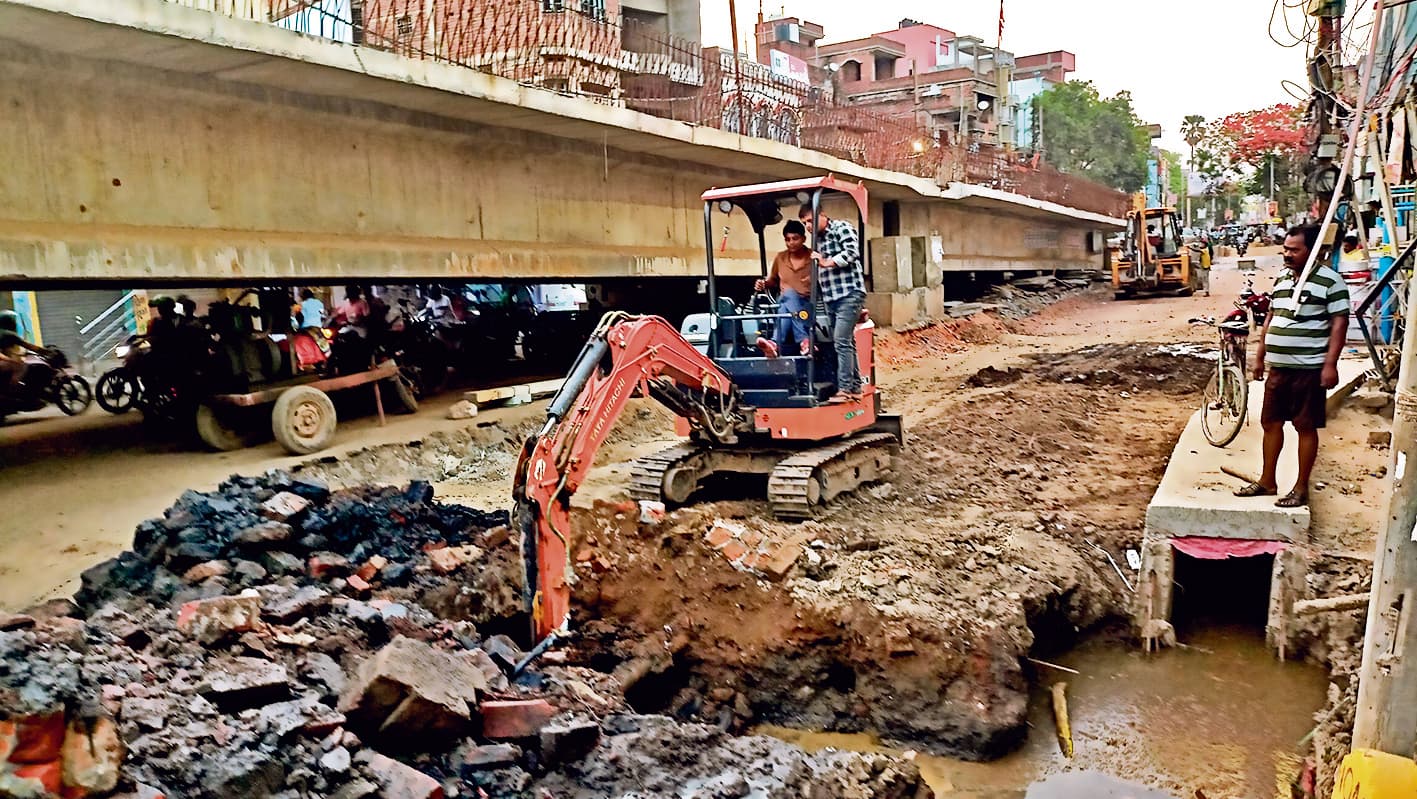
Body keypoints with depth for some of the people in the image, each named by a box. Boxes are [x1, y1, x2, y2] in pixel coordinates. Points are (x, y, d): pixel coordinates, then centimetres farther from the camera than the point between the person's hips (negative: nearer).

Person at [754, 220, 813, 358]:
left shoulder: (813, 257, 1)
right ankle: (804, 340, -53)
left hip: (808, 305, -2)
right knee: (789, 294, -37)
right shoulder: (780, 258, 11)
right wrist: (764, 284, 3)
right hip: (784, 302, 2)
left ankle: (776, 343, -55)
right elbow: (773, 281, 25)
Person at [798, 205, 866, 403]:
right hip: (831, 297, 8)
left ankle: (844, 389, -14)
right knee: (847, 342, 10)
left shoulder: (842, 228, -3)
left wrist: (827, 262, -14)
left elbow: (852, 252, -17)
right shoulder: (818, 238, 19)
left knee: (842, 341, -14)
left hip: (849, 294, -8)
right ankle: (855, 388, 15)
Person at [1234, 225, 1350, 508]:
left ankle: (1301, 488, 11)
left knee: (1306, 427, 2)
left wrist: (1330, 363, -18)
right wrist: (1260, 357, 17)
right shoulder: (1282, 278, 12)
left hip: (1309, 368, -7)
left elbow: (1339, 322, -12)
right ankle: (1267, 481, 23)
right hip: (1277, 367, 7)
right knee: (1270, 423, 12)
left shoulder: (1329, 280, -9)